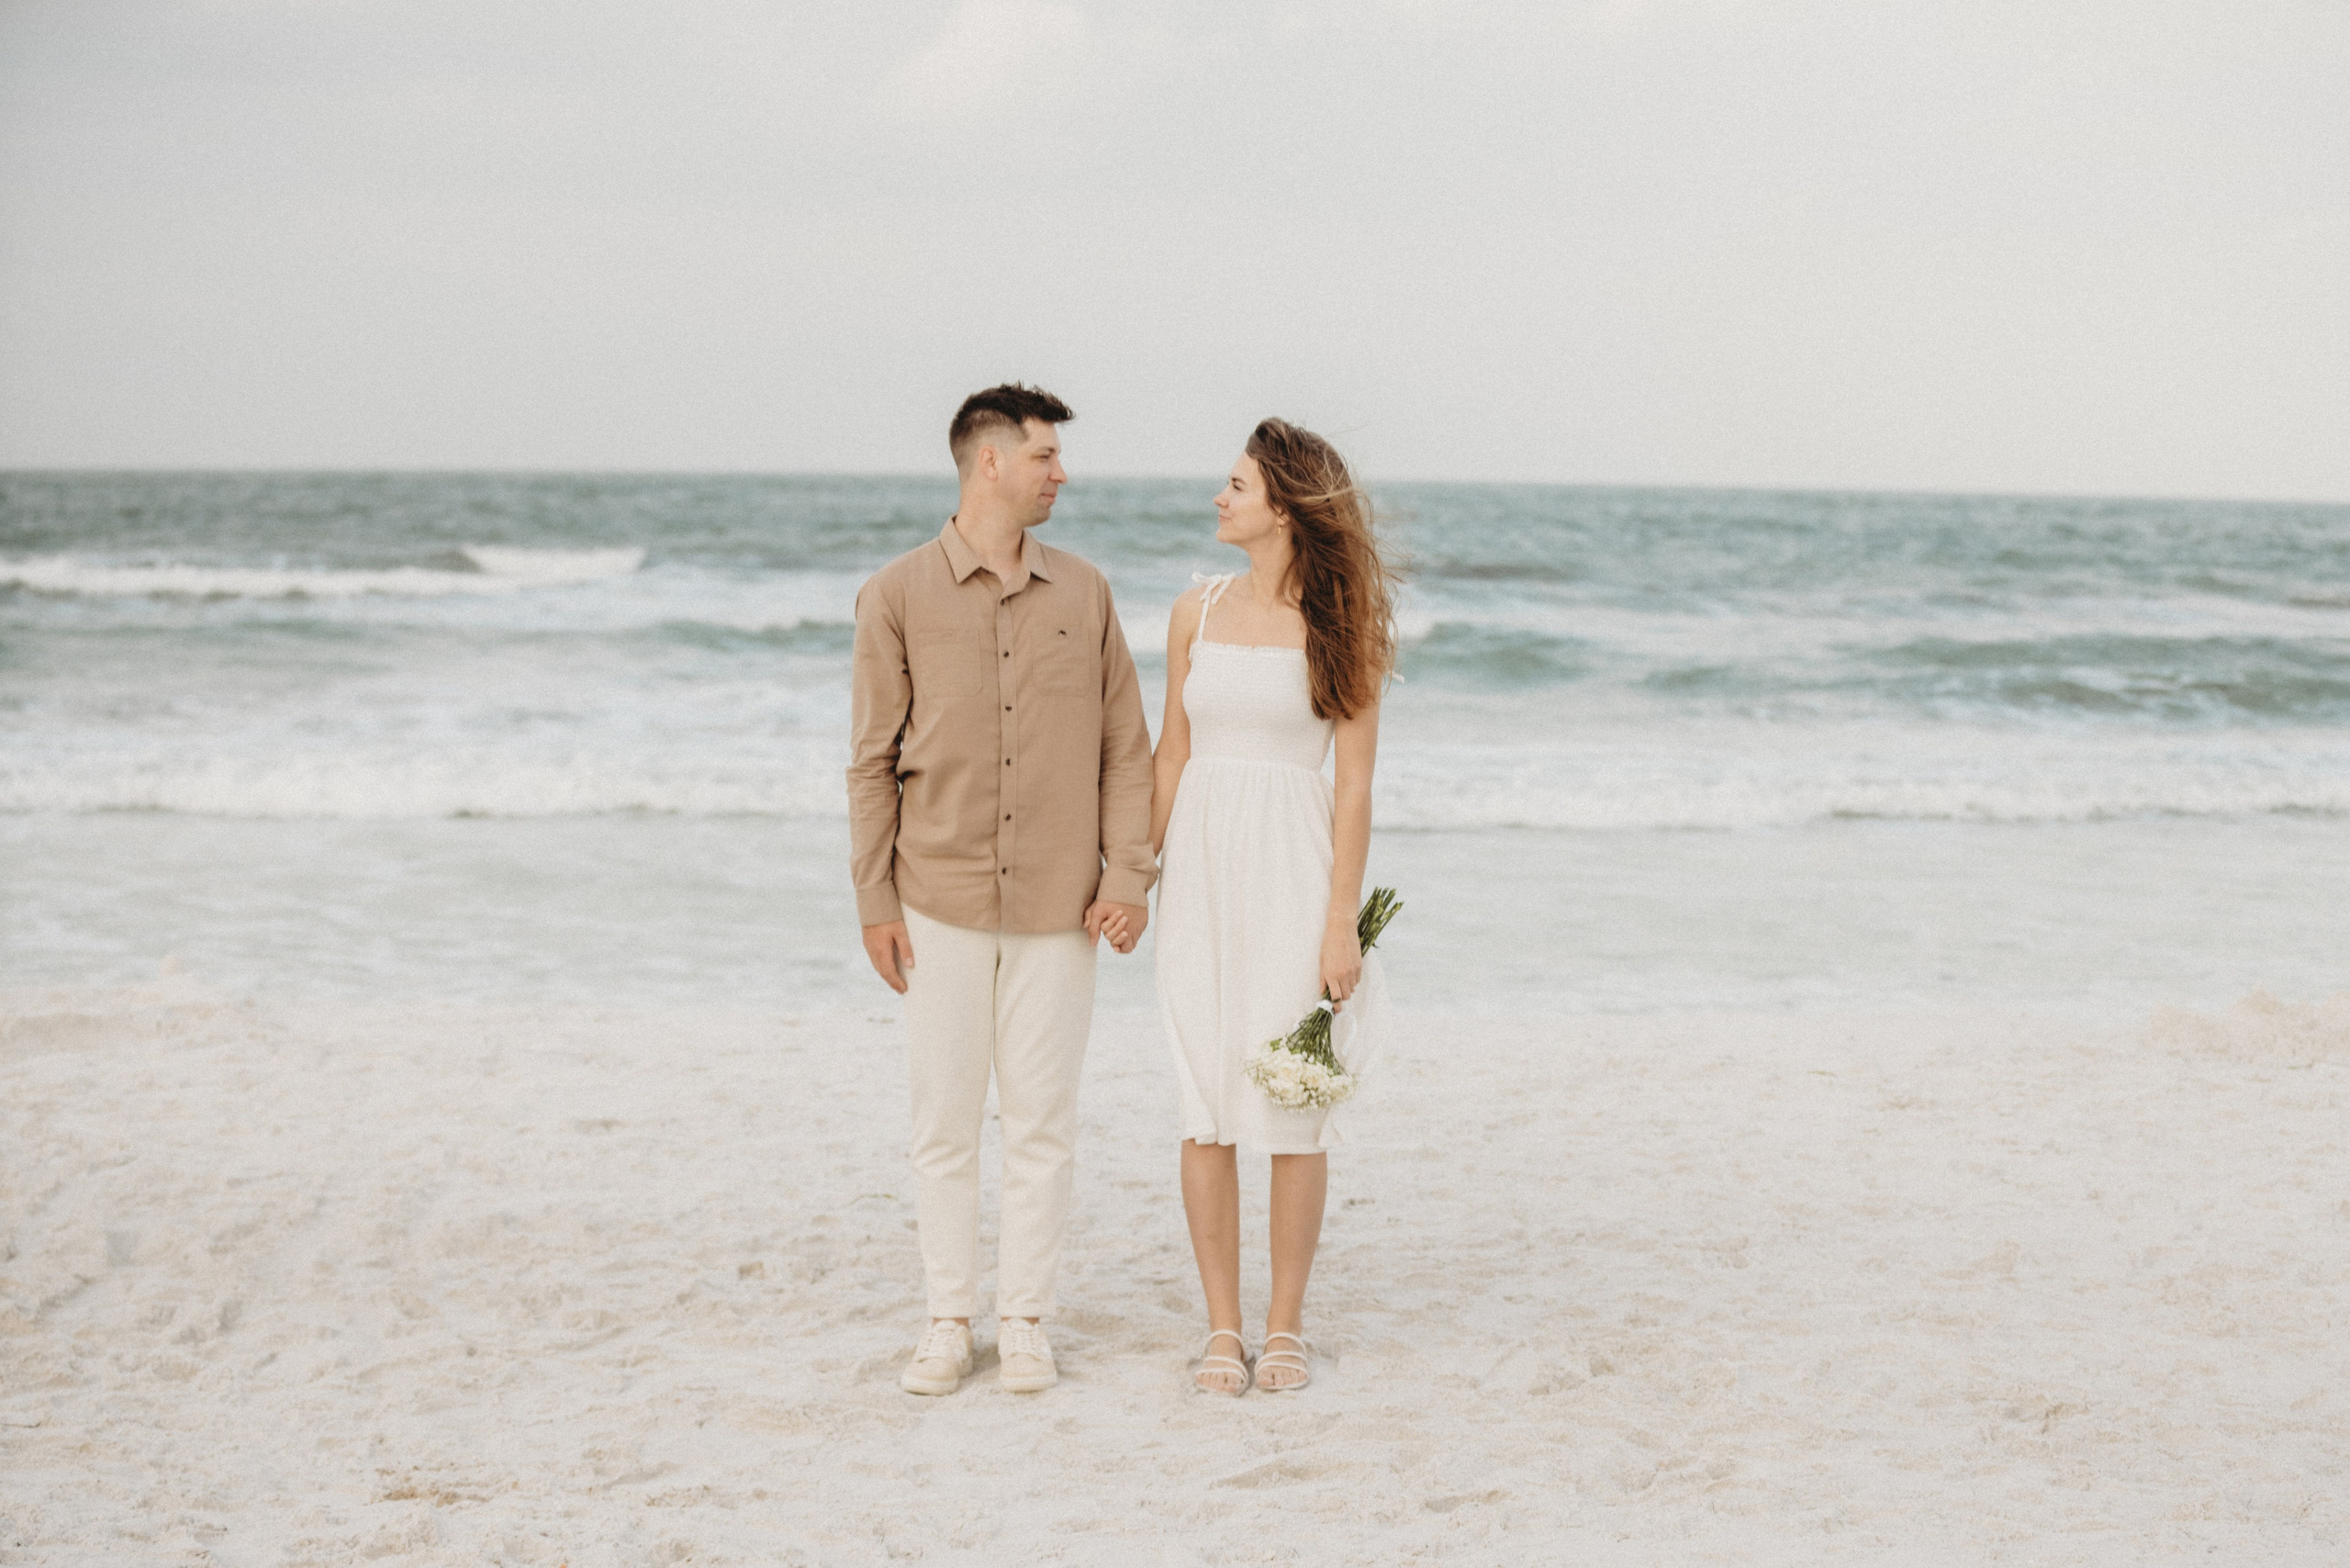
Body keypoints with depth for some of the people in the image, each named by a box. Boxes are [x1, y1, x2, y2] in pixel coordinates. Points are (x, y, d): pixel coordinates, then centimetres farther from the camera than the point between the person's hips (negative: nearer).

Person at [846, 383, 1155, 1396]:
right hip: (941, 901, -1)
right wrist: (874, 900, -2)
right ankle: (949, 1321, 15)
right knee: (944, 1120, 4)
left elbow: (1126, 748, 8)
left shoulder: (1083, 594, 7)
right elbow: (872, 760, 2)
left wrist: (1129, 875, -2)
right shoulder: (898, 595, 0)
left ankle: (1025, 1320, 15)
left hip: (1057, 905, 2)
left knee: (1041, 1121, 5)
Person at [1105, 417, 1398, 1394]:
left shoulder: (1339, 625, -5)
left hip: (1294, 871, -3)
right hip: (1202, 869, 3)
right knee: (1207, 1105, 4)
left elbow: (1354, 782, -6)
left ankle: (1286, 1325, 13)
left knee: (1293, 1104, 0)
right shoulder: (1197, 612, 7)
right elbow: (1173, 754, 13)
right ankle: (1221, 1326, 13)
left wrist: (1343, 921, -10)